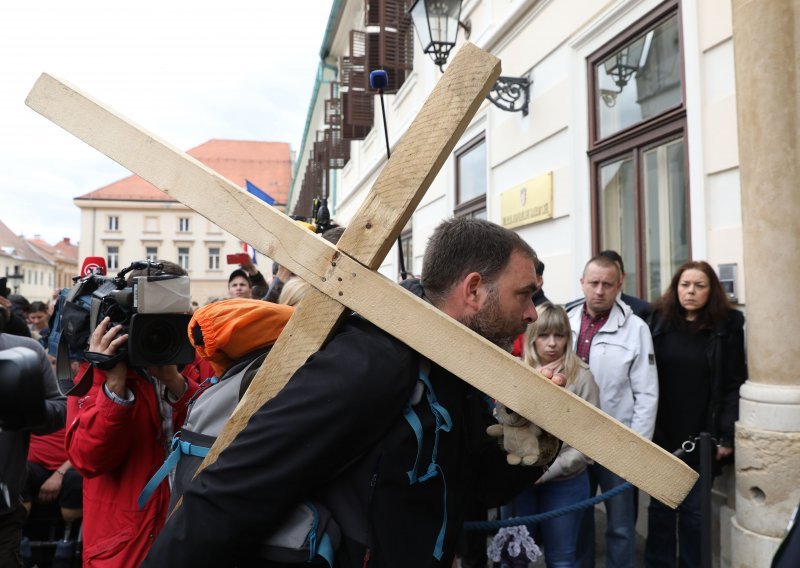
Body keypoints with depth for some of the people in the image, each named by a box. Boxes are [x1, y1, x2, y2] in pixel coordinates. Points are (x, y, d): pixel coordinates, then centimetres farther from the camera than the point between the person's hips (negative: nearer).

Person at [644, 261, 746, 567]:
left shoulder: (728, 325, -4)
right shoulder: (658, 321, 0)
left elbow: (735, 384, -6)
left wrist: (727, 435, -9)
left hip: (702, 436, -1)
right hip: (662, 433, 2)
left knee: (693, 510, 11)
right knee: (660, 506, 12)